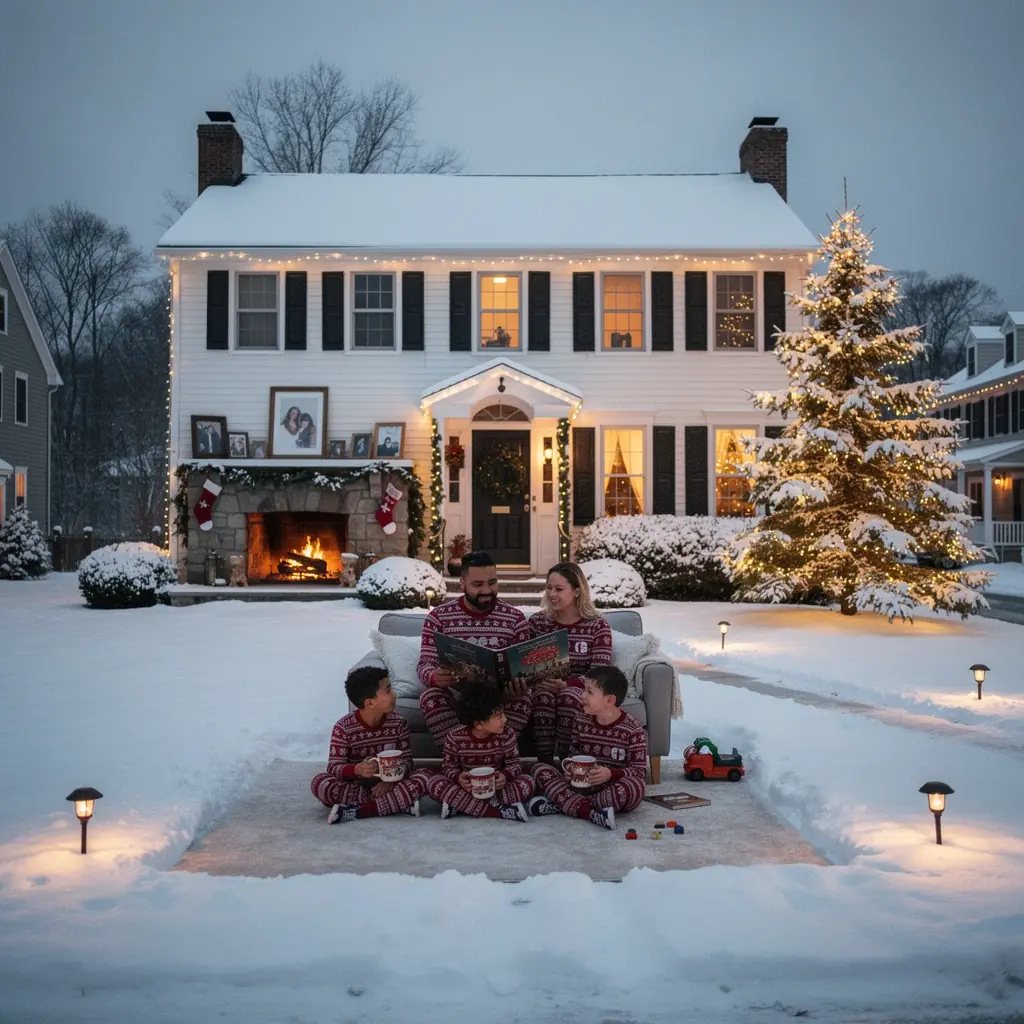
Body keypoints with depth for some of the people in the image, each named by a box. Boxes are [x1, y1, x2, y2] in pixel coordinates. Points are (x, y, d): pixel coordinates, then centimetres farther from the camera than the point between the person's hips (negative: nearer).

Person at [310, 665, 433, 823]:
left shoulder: (398, 723, -4)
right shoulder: (343, 728, -12)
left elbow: (407, 761, -3)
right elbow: (333, 767, -16)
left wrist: (391, 780, -24)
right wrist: (357, 769, -37)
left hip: (388, 785, 1)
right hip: (355, 786, -1)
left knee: (426, 775, -23)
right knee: (319, 782, -32)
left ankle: (359, 810, -28)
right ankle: (400, 804, -30)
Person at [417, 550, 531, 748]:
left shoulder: (515, 618, 0)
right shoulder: (438, 616, -1)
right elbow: (424, 664, -7)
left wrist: (518, 687, -28)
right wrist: (434, 677, -33)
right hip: (455, 695, 0)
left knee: (524, 699, -30)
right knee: (431, 695, -31)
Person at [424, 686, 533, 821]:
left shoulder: (506, 735, -11)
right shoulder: (455, 737, -14)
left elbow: (515, 764, -5)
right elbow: (448, 766, -5)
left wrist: (505, 776, -29)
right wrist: (458, 778, -28)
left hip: (496, 788, 1)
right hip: (467, 787, -1)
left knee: (528, 782, -25)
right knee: (433, 782, -27)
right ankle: (497, 811, -35)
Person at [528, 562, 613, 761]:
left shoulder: (598, 625, 0)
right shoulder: (537, 621, 6)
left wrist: (567, 684, -27)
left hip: (581, 690, -1)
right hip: (543, 687, 1)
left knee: (569, 696, -36)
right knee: (543, 694, -34)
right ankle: (544, 764, -31)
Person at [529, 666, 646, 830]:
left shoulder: (632, 730, -10)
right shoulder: (582, 722, 3)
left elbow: (640, 771, -9)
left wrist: (611, 773, -26)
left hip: (612, 790, -4)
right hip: (582, 785, 4)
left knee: (637, 786, -38)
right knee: (539, 769, -12)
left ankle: (563, 804, -26)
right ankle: (590, 812, -31)